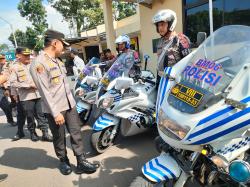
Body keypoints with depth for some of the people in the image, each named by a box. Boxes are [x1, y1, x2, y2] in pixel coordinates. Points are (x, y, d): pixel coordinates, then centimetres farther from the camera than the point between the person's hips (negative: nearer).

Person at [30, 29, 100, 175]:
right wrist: (56, 113, -19)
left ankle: (81, 162, 19)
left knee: (76, 133, 8)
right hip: (55, 109, -7)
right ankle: (64, 161, 32)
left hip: (69, 105, 7)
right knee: (59, 138, 11)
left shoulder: (57, 61, 12)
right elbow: (45, 92, -19)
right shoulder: (39, 64, -15)